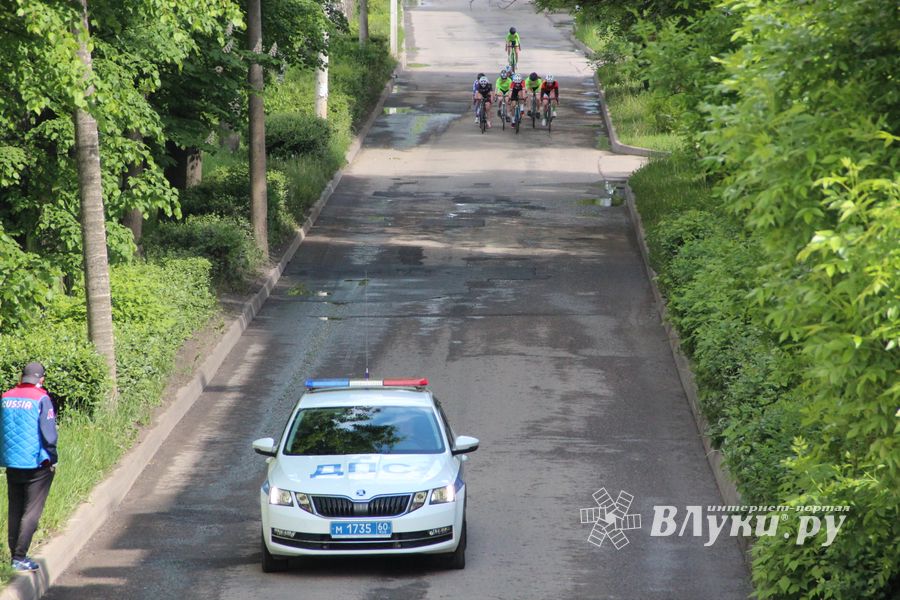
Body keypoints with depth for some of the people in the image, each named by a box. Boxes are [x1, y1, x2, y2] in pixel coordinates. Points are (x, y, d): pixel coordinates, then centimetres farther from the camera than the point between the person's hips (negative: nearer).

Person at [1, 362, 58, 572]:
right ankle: (20, 557, -8)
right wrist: (52, 460, -1)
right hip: (36, 464, -5)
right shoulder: (41, 399, -11)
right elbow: (48, 434, -12)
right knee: (31, 512, -2)